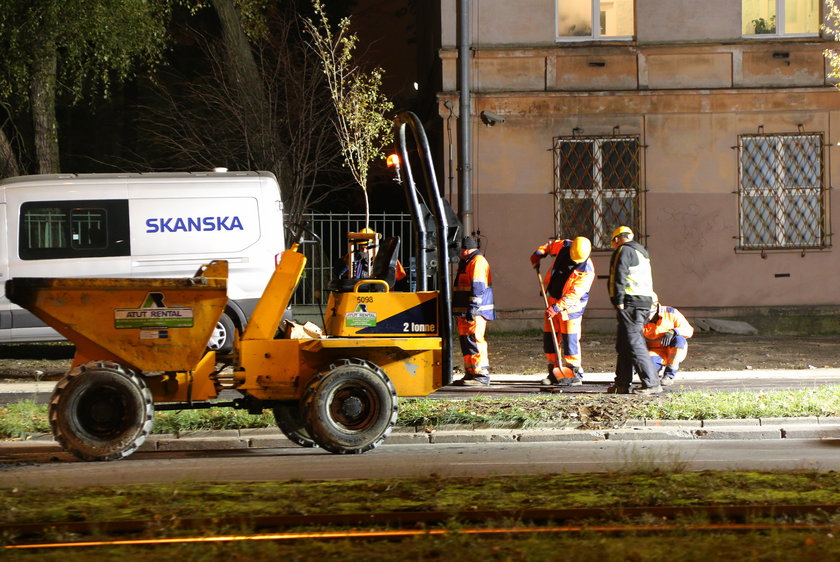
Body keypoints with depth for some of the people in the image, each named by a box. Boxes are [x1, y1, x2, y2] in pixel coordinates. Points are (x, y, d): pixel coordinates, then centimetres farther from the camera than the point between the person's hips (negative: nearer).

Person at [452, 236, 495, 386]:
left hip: (476, 311, -11)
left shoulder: (478, 261, -10)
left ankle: (481, 375, -16)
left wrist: (473, 307, -25)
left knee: (475, 340, -14)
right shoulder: (464, 263, 23)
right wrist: (457, 310, 26)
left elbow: (478, 286, -19)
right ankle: (470, 373, 16)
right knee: (465, 340, 11)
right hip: (464, 311, 11)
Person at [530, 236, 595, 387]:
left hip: (571, 306, -6)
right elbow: (550, 245, 20)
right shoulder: (564, 247, -5)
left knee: (570, 339, -11)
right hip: (553, 301, 6)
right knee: (549, 337, 6)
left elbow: (574, 294, -25)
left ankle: (576, 375, -7)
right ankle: (554, 372, 13)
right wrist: (538, 254, 6)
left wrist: (557, 307, -30)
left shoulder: (587, 271, -21)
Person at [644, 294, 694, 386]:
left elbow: (688, 331, -13)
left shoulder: (671, 313, -11)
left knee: (678, 339, -34)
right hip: (656, 353, -1)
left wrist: (672, 332, -33)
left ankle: (669, 375, -23)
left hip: (676, 351, 1)